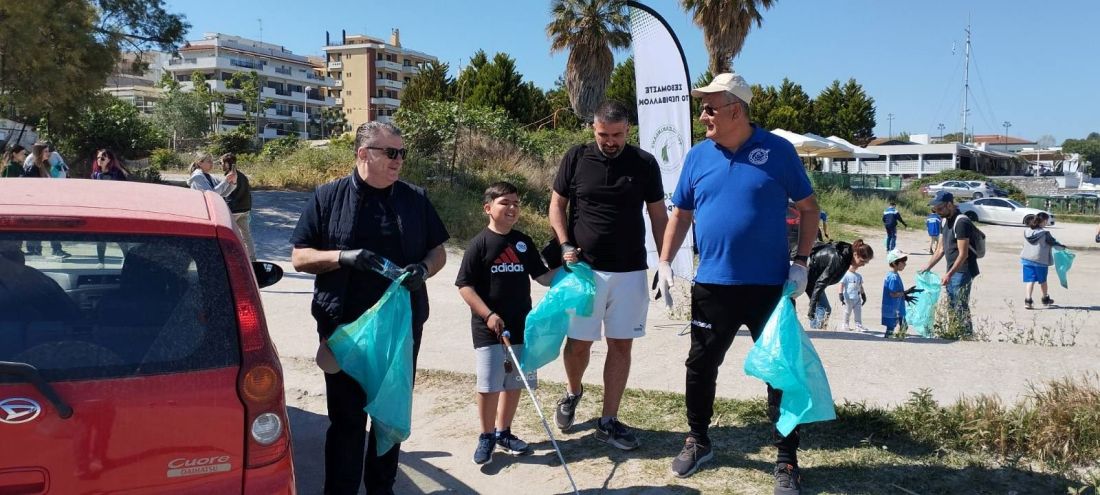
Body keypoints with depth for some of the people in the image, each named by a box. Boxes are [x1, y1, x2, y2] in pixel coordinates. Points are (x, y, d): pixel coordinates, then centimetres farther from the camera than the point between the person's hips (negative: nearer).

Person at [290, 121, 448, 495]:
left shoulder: (415, 199, 5)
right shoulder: (328, 197, -2)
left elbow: (438, 252, 10)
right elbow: (300, 257, -1)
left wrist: (424, 269, -13)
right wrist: (342, 257, -20)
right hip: (344, 327, -2)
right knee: (346, 416, 5)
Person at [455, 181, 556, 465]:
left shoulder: (524, 242, 7)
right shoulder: (480, 243, -8)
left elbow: (542, 277, 11)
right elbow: (465, 285, -9)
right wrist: (488, 315, -17)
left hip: (520, 325, 5)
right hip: (488, 328, -5)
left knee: (514, 383, 12)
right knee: (489, 385, -1)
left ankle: (503, 433, 28)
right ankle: (487, 437, 17)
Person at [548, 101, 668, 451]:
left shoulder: (644, 164, 1)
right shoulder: (576, 159, -1)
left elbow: (658, 216, 6)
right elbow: (557, 204, 6)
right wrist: (565, 246, -7)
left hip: (630, 271, 1)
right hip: (583, 268, -1)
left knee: (621, 344, 4)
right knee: (578, 342, 3)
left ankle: (609, 421, 15)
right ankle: (573, 393, 34)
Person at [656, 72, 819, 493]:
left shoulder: (778, 151, -4)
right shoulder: (698, 155, 4)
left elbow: (808, 207, 2)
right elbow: (681, 213, 11)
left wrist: (801, 261, -7)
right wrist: (665, 261, 2)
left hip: (770, 285, -2)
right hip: (712, 285, 3)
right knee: (701, 366, 11)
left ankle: (787, 460, 19)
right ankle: (697, 442, 31)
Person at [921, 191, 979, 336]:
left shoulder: (961, 222, -18)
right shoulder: (945, 221, 12)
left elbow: (963, 254, -21)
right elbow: (941, 249, 18)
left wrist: (949, 274, -23)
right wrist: (928, 267, 13)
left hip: (963, 271, -10)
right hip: (952, 271, 10)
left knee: (961, 308, -8)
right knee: (952, 307, 14)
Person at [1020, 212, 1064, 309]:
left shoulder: (1027, 231, 3)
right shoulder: (1045, 233, -13)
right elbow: (1053, 242, -2)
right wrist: (1062, 246, 18)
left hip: (1026, 259, 4)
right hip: (1040, 260, -4)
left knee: (1030, 280, 5)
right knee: (1042, 280, 15)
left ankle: (1028, 301, -7)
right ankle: (1045, 299, 34)